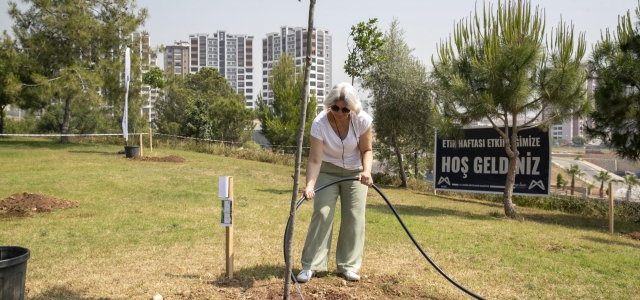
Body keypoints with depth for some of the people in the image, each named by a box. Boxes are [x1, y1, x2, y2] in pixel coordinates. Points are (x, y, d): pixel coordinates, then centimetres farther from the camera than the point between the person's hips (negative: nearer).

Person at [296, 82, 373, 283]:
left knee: (354, 217, -2)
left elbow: (366, 150, -13)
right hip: (328, 171, -1)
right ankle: (310, 265, -1)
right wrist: (309, 185, -44)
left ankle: (349, 266, 10)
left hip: (355, 172, 2)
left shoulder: (362, 120, -24)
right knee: (321, 214, -10)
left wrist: (366, 170, -32)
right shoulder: (320, 123, -28)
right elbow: (315, 159, -30)